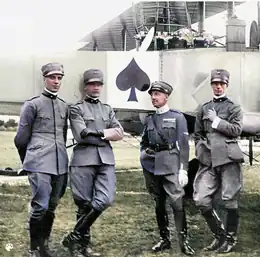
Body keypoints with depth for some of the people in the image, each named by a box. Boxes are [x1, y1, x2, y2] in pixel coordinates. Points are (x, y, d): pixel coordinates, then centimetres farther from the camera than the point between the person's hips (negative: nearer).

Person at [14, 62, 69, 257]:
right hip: (40, 164, -5)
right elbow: (21, 138, 3)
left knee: (52, 206, 11)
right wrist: (28, 162, 11)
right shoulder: (33, 104, -2)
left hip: (60, 164, 6)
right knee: (41, 205, -10)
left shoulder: (64, 106, 13)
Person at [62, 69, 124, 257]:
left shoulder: (108, 109, 20)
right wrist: (105, 133, -2)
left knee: (105, 200, -11)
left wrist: (96, 134, -4)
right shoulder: (76, 109, 4)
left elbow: (120, 133, 9)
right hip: (84, 159, -4)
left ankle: (75, 237, 2)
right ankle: (83, 241, 15)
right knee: (85, 204, 0)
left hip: (106, 160, 4)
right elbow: (82, 135, -10)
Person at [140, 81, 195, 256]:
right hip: (152, 166, 5)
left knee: (177, 202, -12)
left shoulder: (177, 117, 2)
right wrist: (144, 153, 3)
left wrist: (183, 169, -11)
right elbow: (144, 142, 26)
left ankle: (183, 241, -7)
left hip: (170, 165, -5)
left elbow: (183, 145, -3)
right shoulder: (149, 120, 14)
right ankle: (165, 239, 18)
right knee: (159, 204, 9)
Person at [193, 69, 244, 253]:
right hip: (208, 161, 4)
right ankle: (219, 234, 17)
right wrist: (201, 151, 6)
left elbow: (236, 130, -9)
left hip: (228, 158, -4)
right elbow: (197, 134, 20)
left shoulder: (234, 108, 5)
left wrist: (216, 120, -8)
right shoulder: (204, 109, 16)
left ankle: (230, 239, 14)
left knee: (230, 200, 0)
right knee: (202, 200, -2)